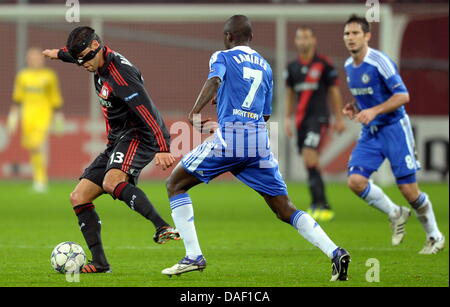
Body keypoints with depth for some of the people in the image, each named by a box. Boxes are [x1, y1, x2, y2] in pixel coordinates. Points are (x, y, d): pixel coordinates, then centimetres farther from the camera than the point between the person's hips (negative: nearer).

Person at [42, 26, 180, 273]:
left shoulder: (119, 74, -20)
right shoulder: (102, 61, 10)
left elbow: (147, 112, -29)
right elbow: (79, 53, 37)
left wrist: (162, 149, -38)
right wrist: (59, 54, 54)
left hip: (138, 137, -10)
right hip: (117, 142, 10)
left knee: (112, 182, -38)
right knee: (79, 198, 5)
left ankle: (163, 228, -46)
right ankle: (99, 262, 3)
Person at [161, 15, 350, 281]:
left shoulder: (223, 57, 8)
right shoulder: (265, 66, 23)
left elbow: (214, 80, -15)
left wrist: (196, 112, -23)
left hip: (227, 140, -5)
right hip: (259, 141, 5)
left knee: (175, 185, 12)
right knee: (285, 209, 7)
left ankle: (194, 257, 2)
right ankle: (335, 252, -12)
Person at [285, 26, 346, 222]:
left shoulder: (324, 64, -3)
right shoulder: (292, 67, 11)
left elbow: (334, 91, 2)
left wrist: (339, 118, 2)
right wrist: (287, 118, 16)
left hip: (318, 117, -6)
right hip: (301, 118, 6)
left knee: (309, 156, -19)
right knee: (311, 163, 7)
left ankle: (321, 204, -20)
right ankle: (317, 205, 17)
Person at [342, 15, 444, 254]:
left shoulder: (380, 62, -17)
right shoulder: (348, 66, 7)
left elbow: (403, 96, -18)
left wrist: (374, 111, -27)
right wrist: (355, 108, 3)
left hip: (394, 128, -6)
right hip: (370, 132, 6)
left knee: (408, 190, -6)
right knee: (355, 181, -13)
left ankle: (435, 237, 15)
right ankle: (395, 214, 11)